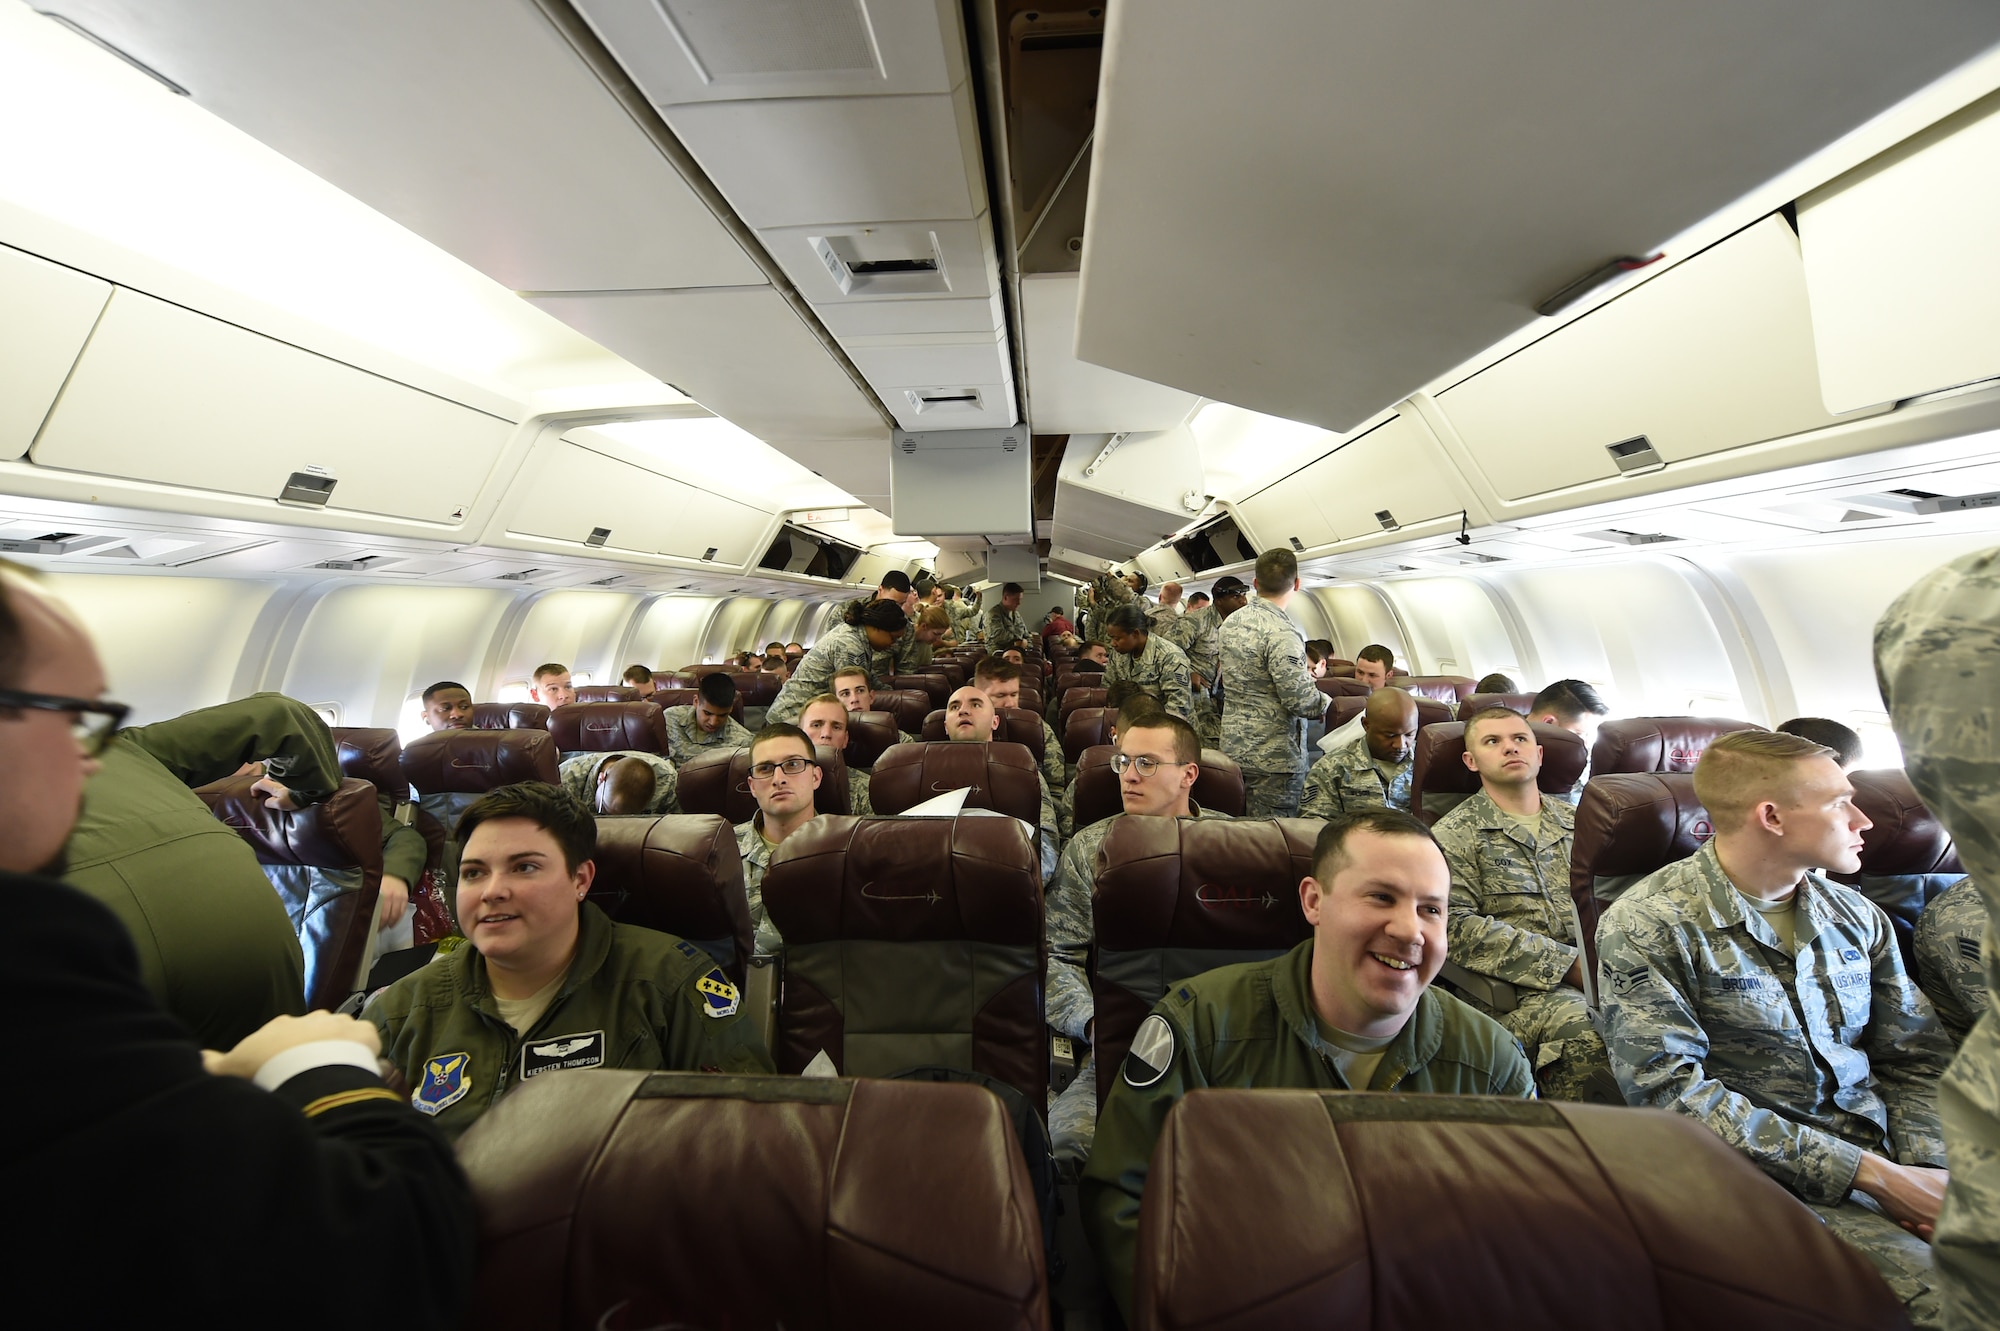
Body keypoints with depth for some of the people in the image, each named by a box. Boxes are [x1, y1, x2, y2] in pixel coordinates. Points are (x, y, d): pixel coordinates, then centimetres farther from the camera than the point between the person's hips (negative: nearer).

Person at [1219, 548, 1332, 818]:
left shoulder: (1231, 622, 5)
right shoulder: (1282, 633, -19)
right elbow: (1299, 700, -22)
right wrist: (1327, 701, 0)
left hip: (1232, 747, 8)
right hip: (1274, 758, -8)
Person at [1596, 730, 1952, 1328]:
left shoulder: (1859, 915, 9)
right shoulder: (1645, 925, -15)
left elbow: (1917, 1057, 11)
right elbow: (1672, 1090, -16)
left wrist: (1931, 1170, -6)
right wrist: (1872, 1175, -16)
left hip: (1885, 1154, 6)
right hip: (1770, 1174, -6)